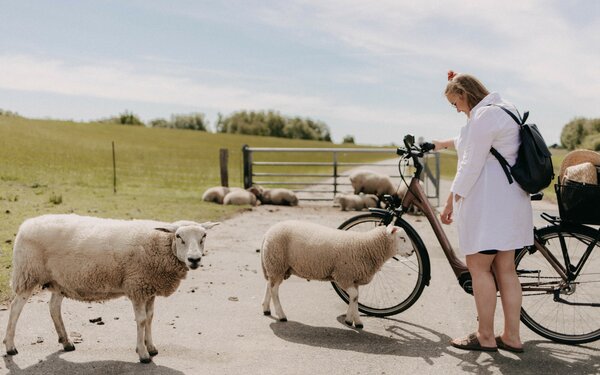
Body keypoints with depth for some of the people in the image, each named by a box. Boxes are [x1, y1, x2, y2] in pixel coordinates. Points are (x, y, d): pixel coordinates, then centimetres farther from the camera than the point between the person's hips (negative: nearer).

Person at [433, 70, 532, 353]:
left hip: (488, 203, -10)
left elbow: (471, 165, -17)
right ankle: (511, 336, 15)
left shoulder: (484, 115, -13)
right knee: (505, 270, 11)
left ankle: (485, 337, 4)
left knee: (478, 267, -2)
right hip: (510, 200, 10)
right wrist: (443, 144, 43)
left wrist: (451, 201, -12)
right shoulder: (503, 109, 19)